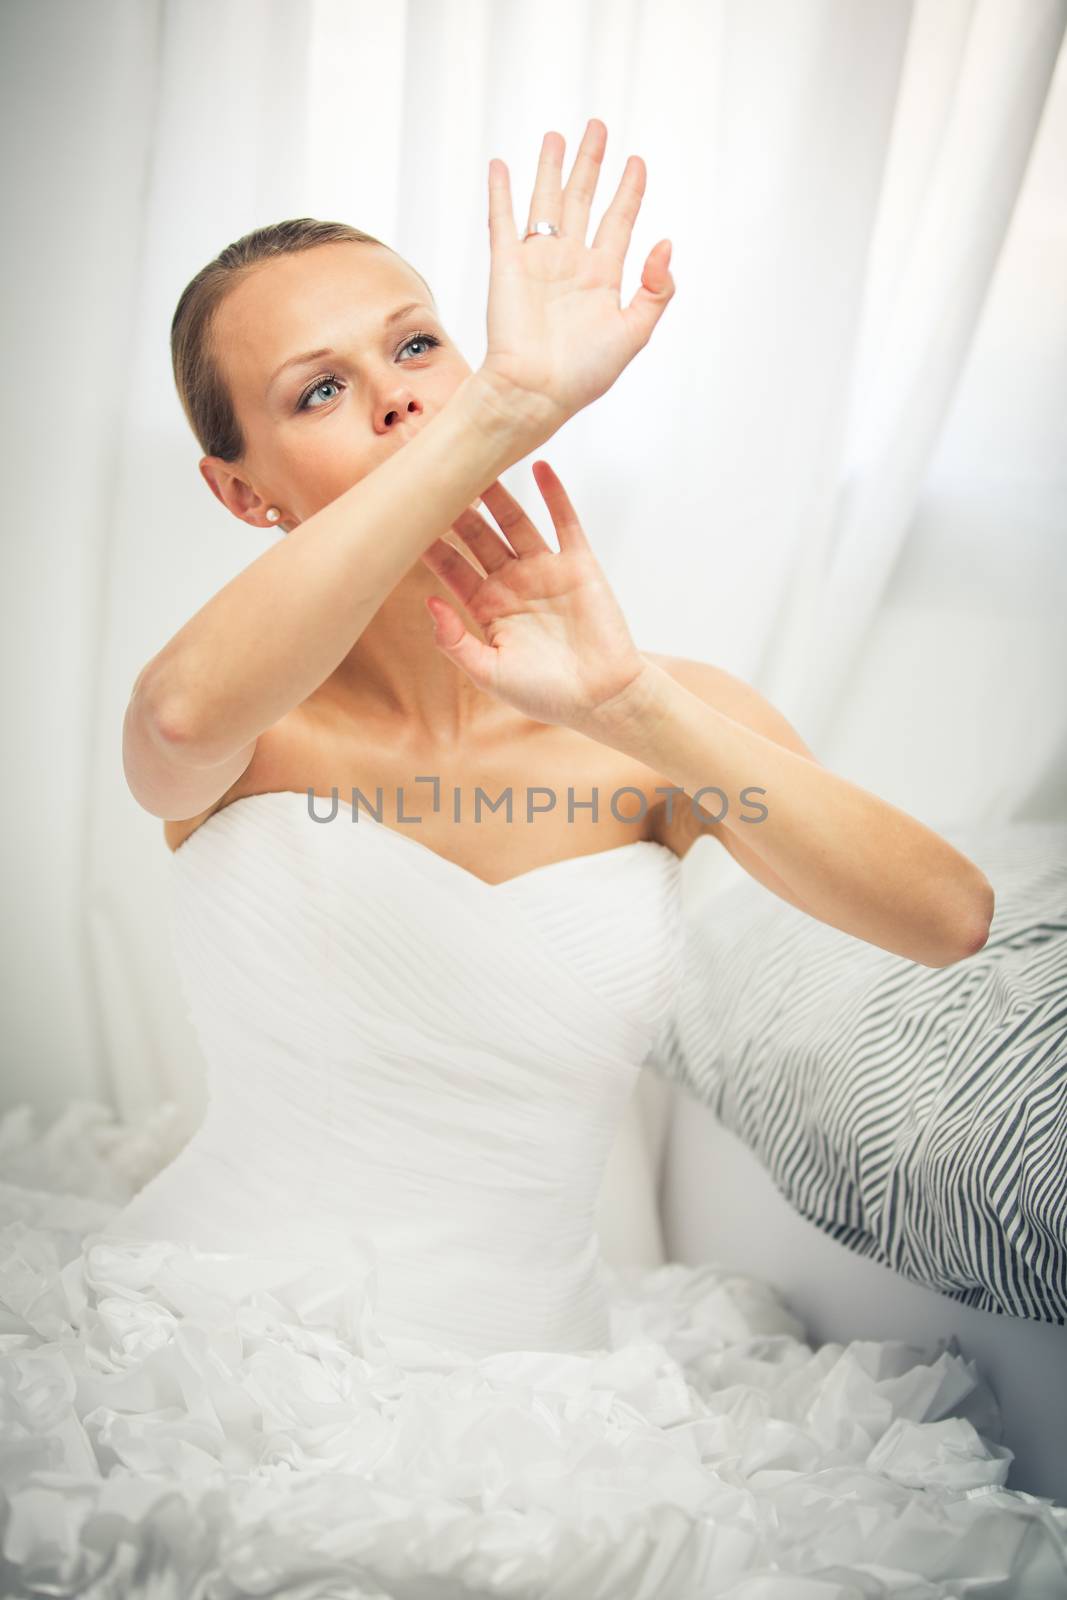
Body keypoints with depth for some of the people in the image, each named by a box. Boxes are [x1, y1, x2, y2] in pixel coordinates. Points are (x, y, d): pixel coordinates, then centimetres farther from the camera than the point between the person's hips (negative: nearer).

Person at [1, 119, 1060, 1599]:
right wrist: (511, 404, -32)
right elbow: (183, 717, -30)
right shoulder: (252, 725, -4)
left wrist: (626, 702, -23)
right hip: (204, 1355, -1)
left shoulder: (664, 720, 0)